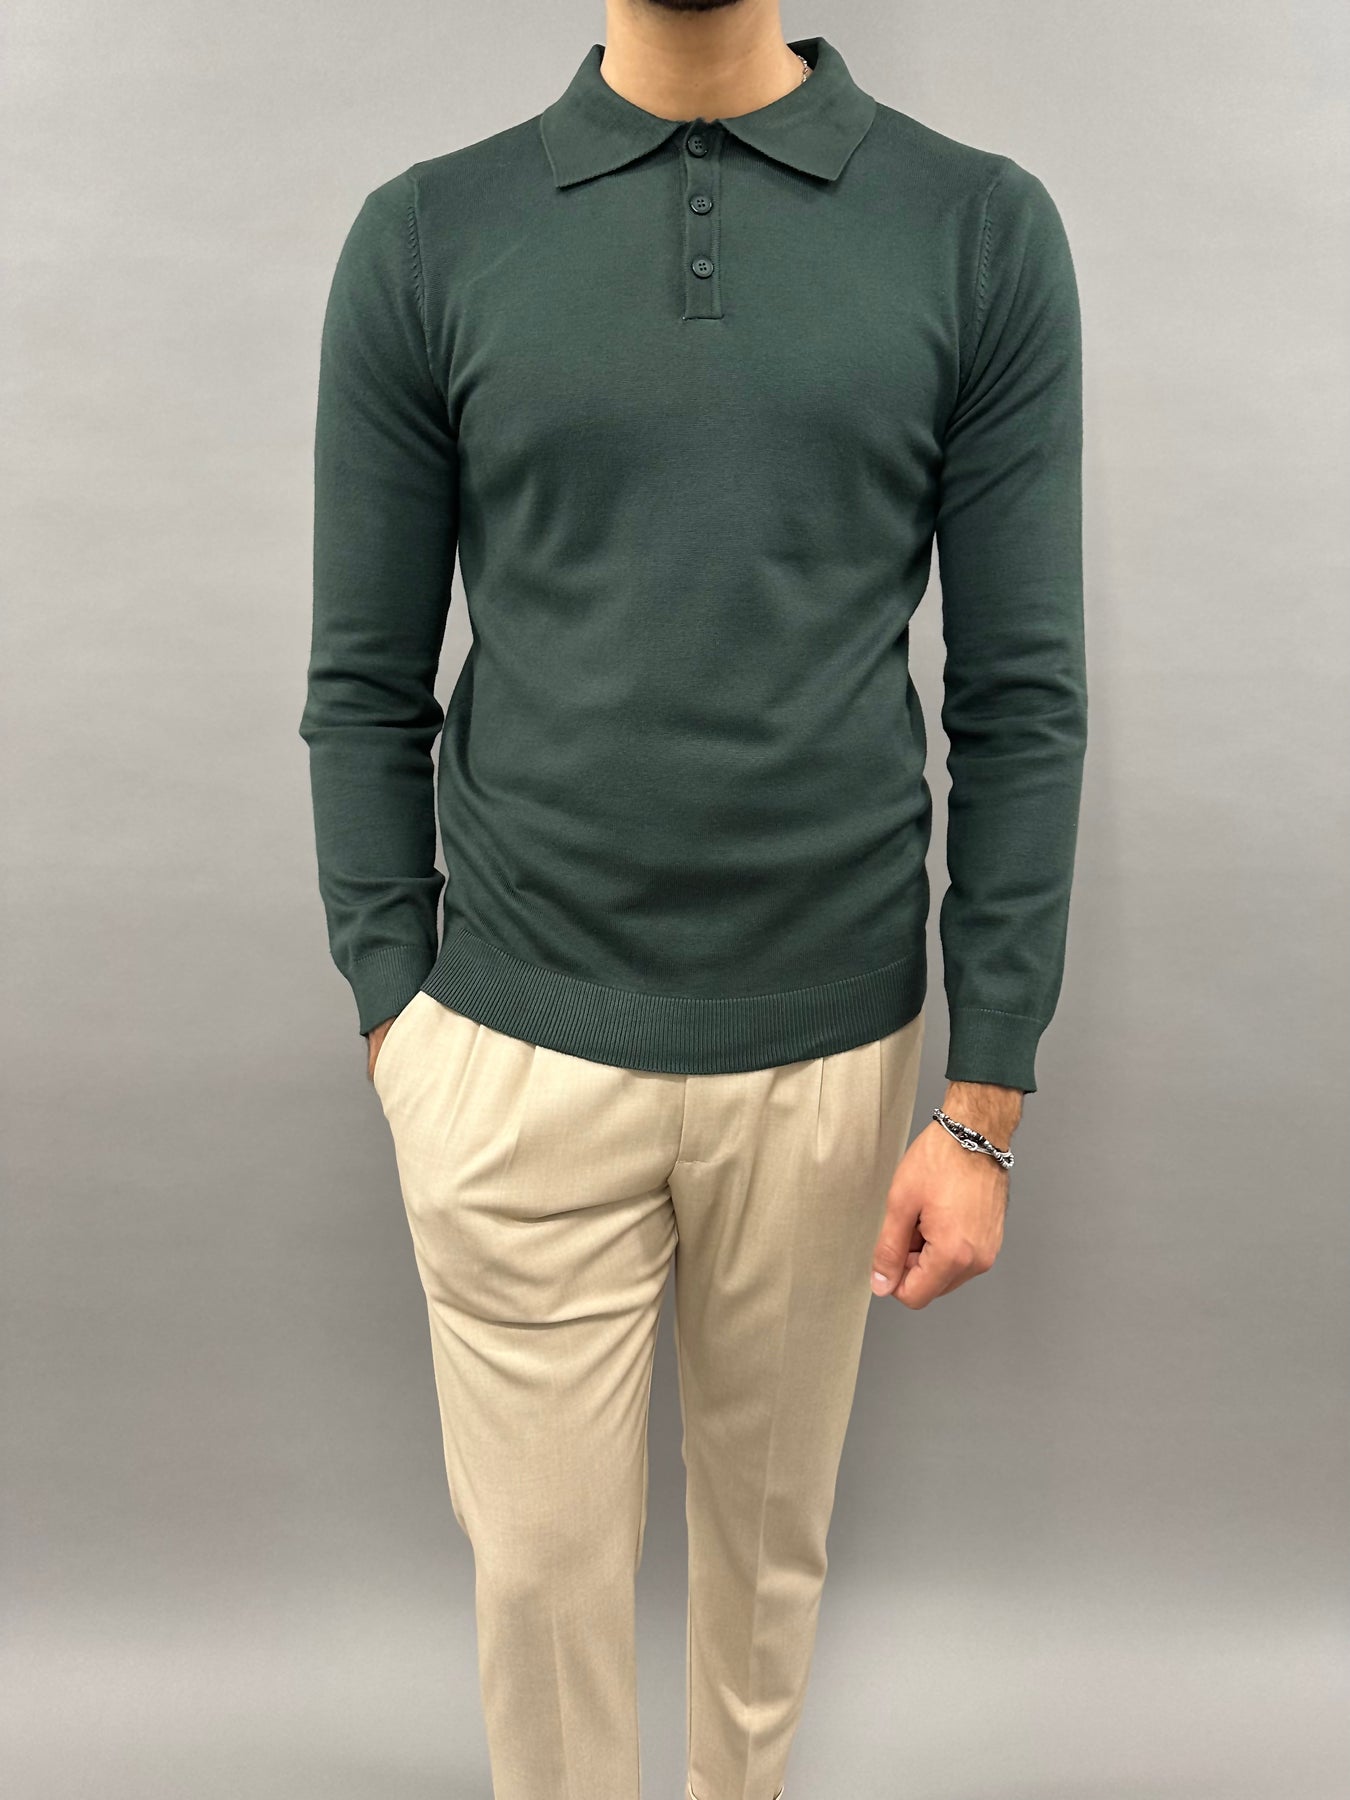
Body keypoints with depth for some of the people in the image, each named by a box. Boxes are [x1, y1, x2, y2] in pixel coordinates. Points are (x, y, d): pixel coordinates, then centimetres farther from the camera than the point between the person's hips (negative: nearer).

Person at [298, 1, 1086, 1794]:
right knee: (544, 1562, 12)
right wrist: (394, 1017, 1)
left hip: (831, 1050, 1)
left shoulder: (982, 229, -2)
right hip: (520, 1057, 0)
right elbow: (366, 683, 2)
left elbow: (1023, 696, -3)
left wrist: (986, 1099, -5)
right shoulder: (424, 236, 0)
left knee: (771, 1523, 21)